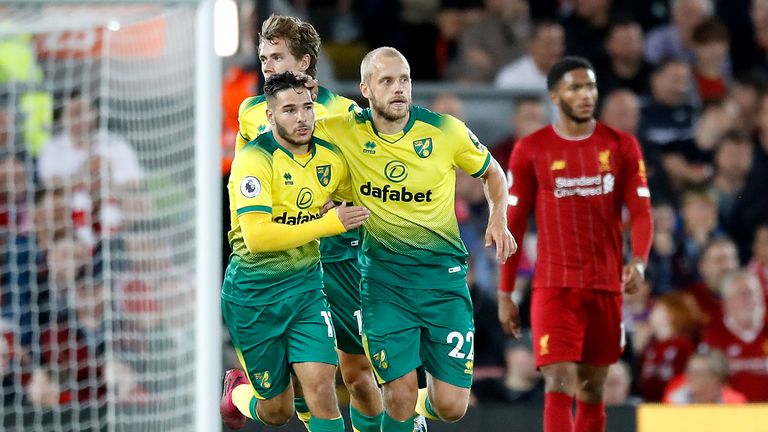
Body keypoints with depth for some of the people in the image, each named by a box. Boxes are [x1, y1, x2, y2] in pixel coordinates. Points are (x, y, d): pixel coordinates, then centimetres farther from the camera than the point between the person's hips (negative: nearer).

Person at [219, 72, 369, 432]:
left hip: (305, 286, 4)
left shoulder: (330, 159, 1)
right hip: (253, 292, -4)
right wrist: (328, 224, -24)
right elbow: (256, 235, -27)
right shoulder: (255, 159, -18)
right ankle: (236, 392, 41)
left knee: (321, 387, -14)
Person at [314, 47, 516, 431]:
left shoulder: (446, 131, -5)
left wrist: (498, 219, -3)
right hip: (383, 277, 0)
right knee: (399, 396, -8)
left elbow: (491, 171, 12)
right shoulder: (347, 131, -5)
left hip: (443, 273, 0)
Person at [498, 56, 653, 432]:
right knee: (559, 386, -14)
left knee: (593, 392, 9)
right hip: (554, 286, -2)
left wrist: (638, 262, -19)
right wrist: (504, 294, 2)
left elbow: (641, 212, 1)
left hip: (606, 287, 2)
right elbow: (513, 224, 4)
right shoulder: (531, 150, 1)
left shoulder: (621, 147, 5)